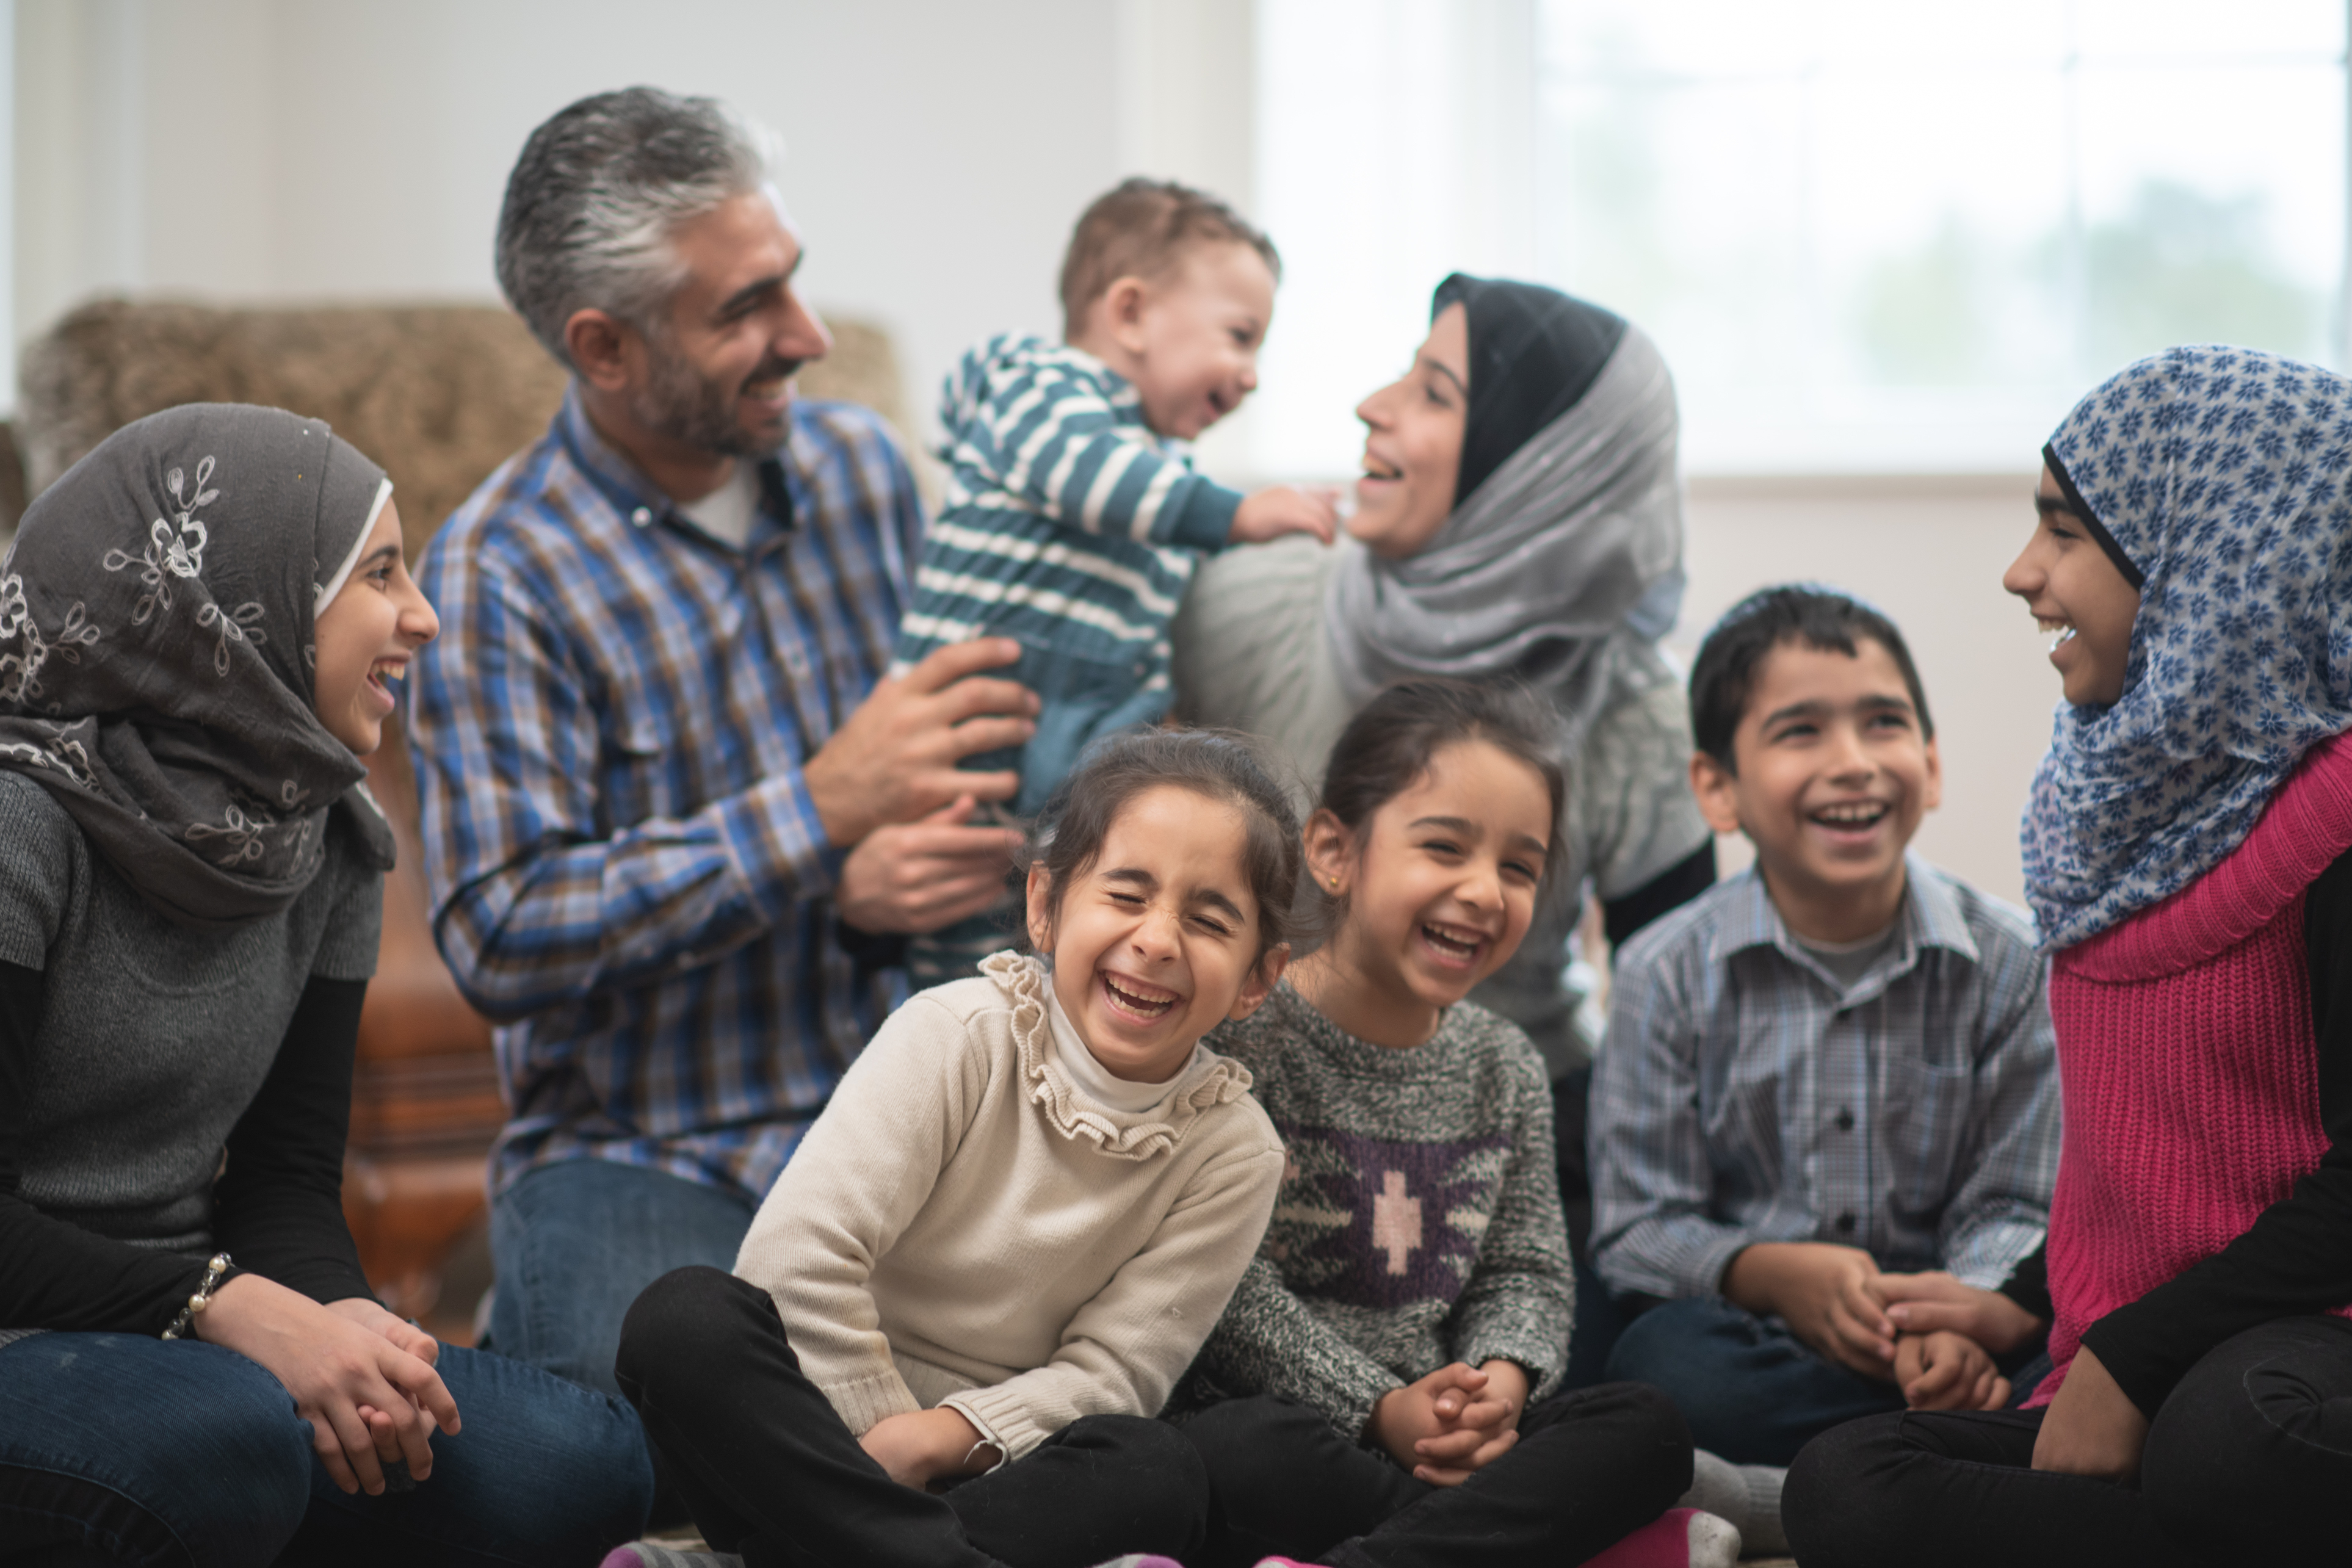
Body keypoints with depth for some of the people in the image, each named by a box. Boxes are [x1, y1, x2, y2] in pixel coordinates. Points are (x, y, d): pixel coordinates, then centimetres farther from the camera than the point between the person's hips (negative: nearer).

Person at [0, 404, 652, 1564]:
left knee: (583, 1467, -16)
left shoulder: (329, 847, 9)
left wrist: (340, 1317, -16)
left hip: (170, 1339, 6)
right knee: (226, 1437, -39)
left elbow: (287, 1179, 6)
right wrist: (230, 1307, -28)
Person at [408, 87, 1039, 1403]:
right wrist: (824, 811, -23)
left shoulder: (857, 465, 7)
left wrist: (909, 878, -7)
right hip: (643, 1154, -5)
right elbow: (502, 941, -17)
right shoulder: (500, 576, -11)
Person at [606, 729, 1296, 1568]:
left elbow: (1109, 1370, -7)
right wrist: (885, 1436, -17)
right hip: (824, 1423, -1)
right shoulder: (959, 1034, -11)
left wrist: (940, 1438, -23)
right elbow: (797, 1253, -18)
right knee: (686, 1315, -31)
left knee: (1158, 1472, -31)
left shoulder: (1234, 1153, -3)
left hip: (990, 1462, 2)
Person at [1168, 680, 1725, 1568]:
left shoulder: (1505, 1070, 12)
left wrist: (1501, 1379, -10)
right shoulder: (1242, 1038, -8)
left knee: (1648, 1429, -17)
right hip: (1279, 1420, -6)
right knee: (1254, 1458, -39)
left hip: (1448, 1439, 6)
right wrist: (1381, 1409, -19)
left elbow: (1527, 1270, 13)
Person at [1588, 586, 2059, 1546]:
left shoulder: (2007, 963, 0)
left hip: (1933, 1307, 1)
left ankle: (1758, 1501, -26)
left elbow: (2012, 1208, 0)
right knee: (1674, 1369, -36)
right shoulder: (1668, 975, -2)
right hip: (1750, 1319, -1)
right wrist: (1777, 1274, -23)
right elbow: (1637, 1229, -3)